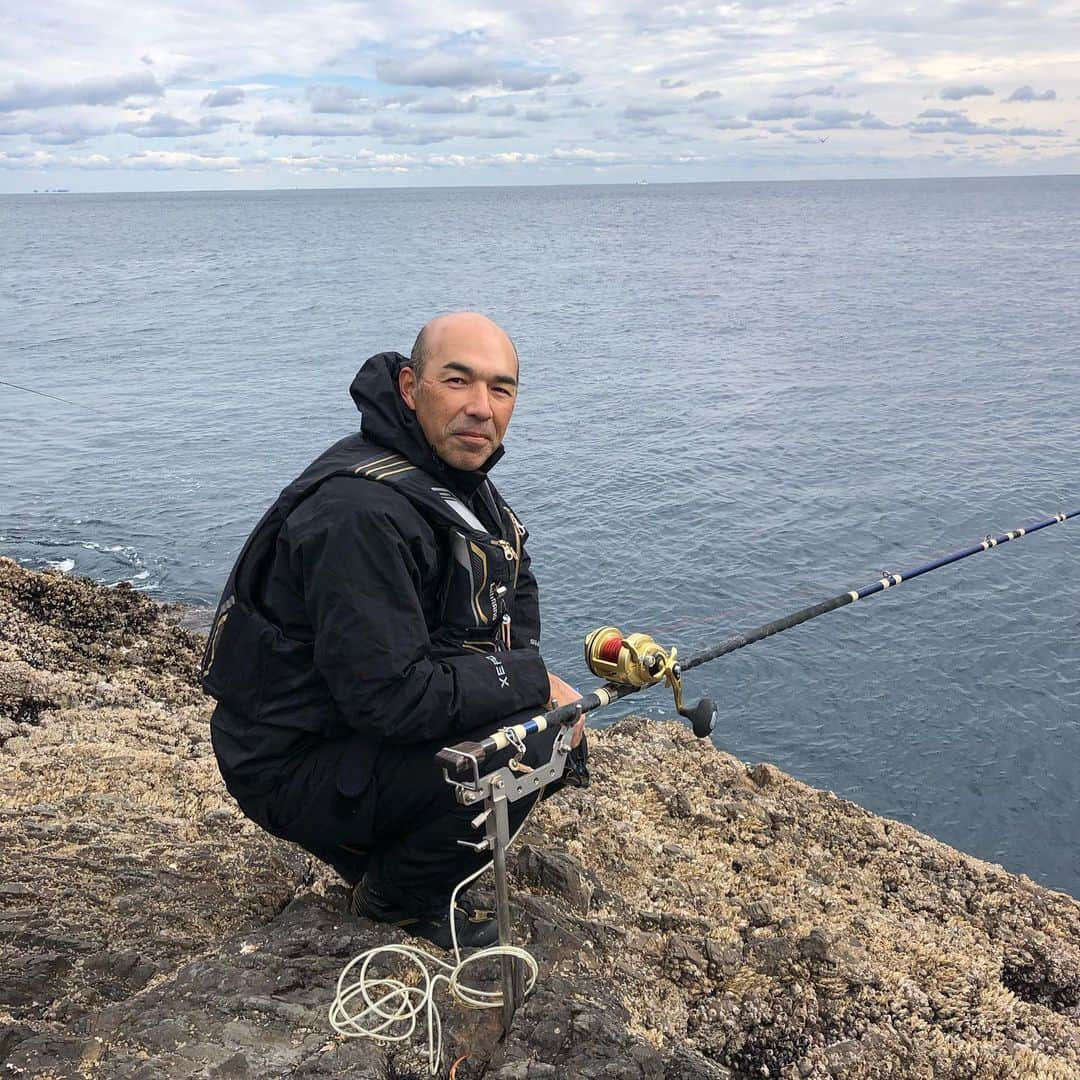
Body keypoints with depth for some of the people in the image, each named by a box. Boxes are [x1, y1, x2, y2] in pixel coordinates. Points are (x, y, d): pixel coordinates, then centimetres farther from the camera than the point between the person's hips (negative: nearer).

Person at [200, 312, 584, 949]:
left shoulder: (456, 475, 2)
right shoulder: (362, 512, -29)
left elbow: (513, 582, 16)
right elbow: (391, 698, -31)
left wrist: (528, 679, -2)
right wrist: (530, 681, -20)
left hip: (368, 725, 9)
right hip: (295, 767, -9)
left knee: (563, 737, 5)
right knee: (518, 746, -26)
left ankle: (385, 846, 16)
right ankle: (402, 895, 1)